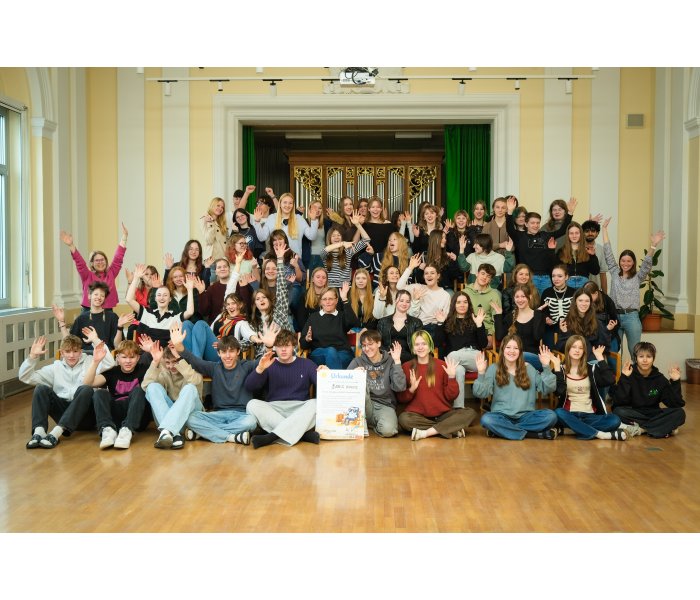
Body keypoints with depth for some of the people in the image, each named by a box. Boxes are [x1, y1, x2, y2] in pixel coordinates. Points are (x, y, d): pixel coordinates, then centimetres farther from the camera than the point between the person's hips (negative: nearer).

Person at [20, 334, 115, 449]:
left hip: (86, 416, -2)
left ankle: (56, 433, -43)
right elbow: (24, 377, 13)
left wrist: (96, 341, -12)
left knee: (86, 389, -32)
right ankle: (39, 431, -35)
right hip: (63, 412, 3)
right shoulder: (55, 367, 17)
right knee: (41, 388, -15)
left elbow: (110, 363, -10)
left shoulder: (90, 362, 11)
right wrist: (33, 356, -2)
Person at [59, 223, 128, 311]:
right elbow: (79, 262, -9)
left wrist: (124, 237, 2)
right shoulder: (88, 276, 3)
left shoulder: (111, 274, 8)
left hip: (108, 312, 2)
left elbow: (118, 258, 6)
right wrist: (71, 245, -23)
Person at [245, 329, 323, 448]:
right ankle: (303, 433, -36)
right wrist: (260, 369, -16)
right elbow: (249, 388, 1)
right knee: (252, 404, -28)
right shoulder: (269, 365, 11)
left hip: (300, 408, 0)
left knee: (316, 403, -31)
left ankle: (272, 436, -39)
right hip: (273, 409, 1)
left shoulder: (306, 364, 13)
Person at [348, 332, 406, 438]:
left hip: (385, 404, -1)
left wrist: (397, 361, -13)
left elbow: (400, 387, -12)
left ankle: (372, 424, 4)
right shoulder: (358, 362, 6)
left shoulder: (390, 362, 2)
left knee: (388, 430, -32)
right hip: (365, 406, 1)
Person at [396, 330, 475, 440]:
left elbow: (451, 396, 1)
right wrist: (411, 389, -15)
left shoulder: (442, 365, 3)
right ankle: (453, 428, -23)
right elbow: (402, 398, 2)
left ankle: (426, 432, -24)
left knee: (470, 413, -21)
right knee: (403, 419, -33)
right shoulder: (407, 367, 3)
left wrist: (452, 378, -12)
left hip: (443, 414, 1)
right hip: (418, 415, -1)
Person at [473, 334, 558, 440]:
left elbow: (548, 389, 3)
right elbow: (480, 394, -4)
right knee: (486, 419, -35)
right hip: (502, 416, -1)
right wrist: (481, 373, -18)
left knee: (551, 416, -25)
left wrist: (546, 367, -7)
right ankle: (535, 434, -26)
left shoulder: (528, 369, 11)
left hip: (525, 416, 1)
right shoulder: (494, 369, 5)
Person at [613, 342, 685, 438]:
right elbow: (618, 402, -20)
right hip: (633, 414, -2)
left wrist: (675, 382, -17)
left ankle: (641, 429, -23)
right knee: (619, 412, -34)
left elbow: (676, 404, -6)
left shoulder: (660, 379, 0)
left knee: (680, 413, -20)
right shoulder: (629, 375, -8)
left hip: (653, 414, 3)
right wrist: (624, 378, -28)